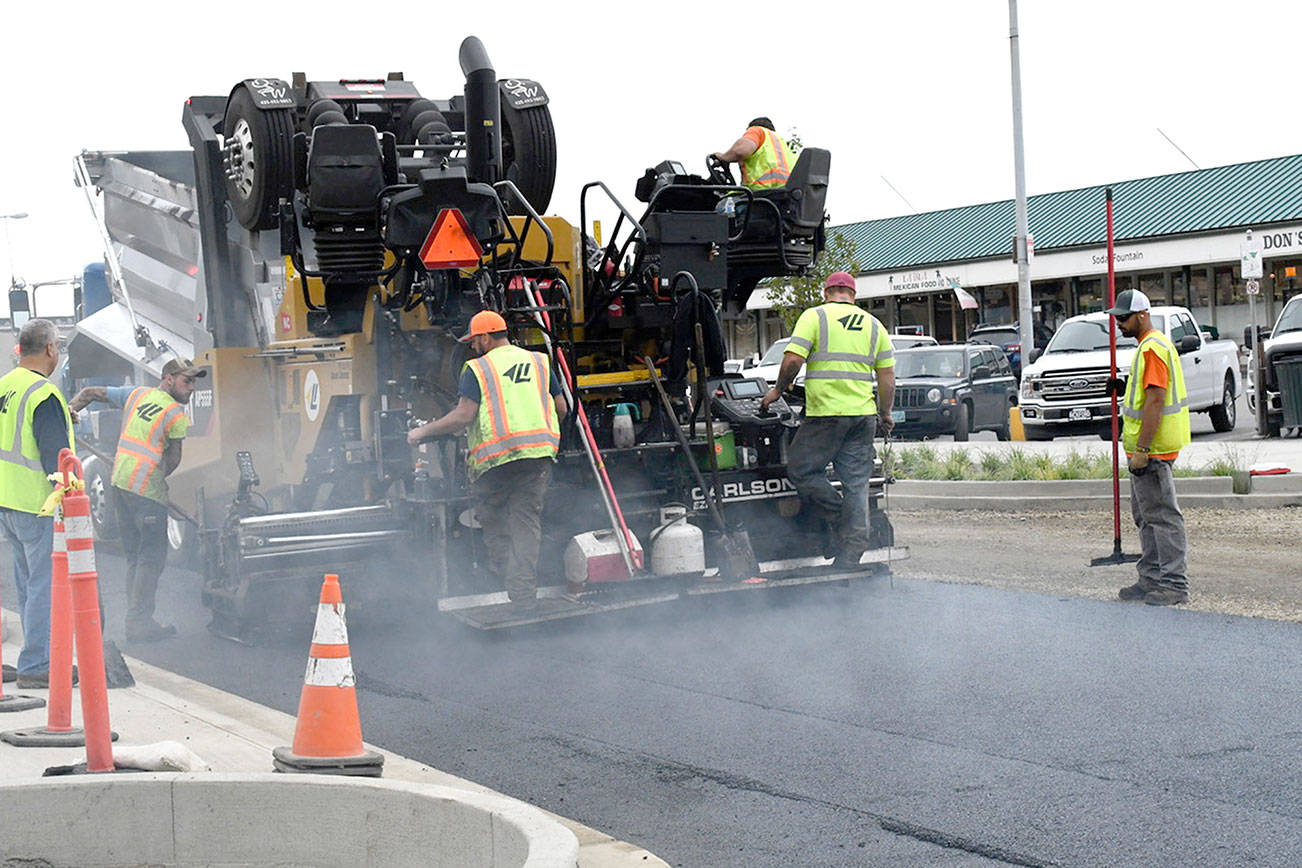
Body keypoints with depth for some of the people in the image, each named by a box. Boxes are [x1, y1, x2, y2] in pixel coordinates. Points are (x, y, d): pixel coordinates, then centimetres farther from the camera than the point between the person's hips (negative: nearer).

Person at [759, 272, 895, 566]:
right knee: (856, 484, 5)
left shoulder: (815, 316, 0)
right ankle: (849, 557, 5)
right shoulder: (873, 324, 14)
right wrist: (885, 415, 21)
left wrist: (778, 390, 6)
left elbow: (792, 359, -10)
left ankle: (839, 523, 0)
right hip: (864, 414, 5)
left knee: (802, 471, 8)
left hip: (826, 413, -5)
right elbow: (887, 376, 12)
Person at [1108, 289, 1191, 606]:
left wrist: (1141, 449, -24)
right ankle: (1151, 579, 22)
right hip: (1145, 449, 11)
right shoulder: (1150, 345, 17)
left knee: (1162, 516, -7)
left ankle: (1174, 584, -4)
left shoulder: (1153, 348, -17)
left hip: (1152, 449, -11)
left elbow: (1155, 402, -23)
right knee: (1145, 515, 16)